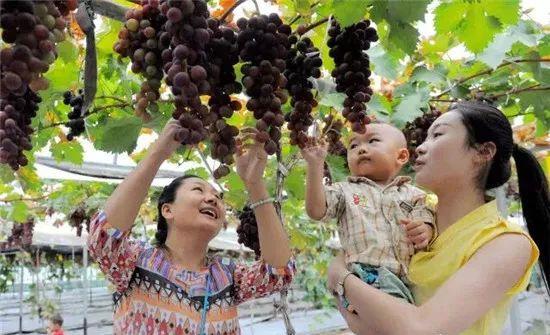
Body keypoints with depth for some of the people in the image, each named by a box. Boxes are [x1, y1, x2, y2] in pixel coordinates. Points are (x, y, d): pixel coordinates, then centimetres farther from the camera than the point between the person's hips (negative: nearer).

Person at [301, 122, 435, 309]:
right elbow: (316, 211, 3)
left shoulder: (413, 195, 22)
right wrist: (315, 165, -4)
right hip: (367, 277, -4)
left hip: (413, 277, 4)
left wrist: (425, 232, -11)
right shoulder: (345, 191, 18)